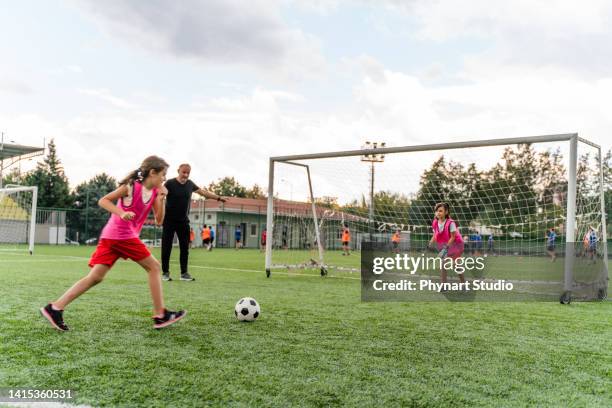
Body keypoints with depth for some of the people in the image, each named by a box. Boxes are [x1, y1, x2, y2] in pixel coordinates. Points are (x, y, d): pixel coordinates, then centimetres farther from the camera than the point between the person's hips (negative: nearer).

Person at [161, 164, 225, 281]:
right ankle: (165, 273, 10)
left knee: (185, 248, 5)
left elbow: (203, 192, 19)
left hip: (184, 221, 5)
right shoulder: (170, 183, -10)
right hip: (169, 221, -5)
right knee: (166, 247, -1)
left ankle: (184, 273, 14)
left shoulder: (190, 184, 6)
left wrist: (218, 198, 22)